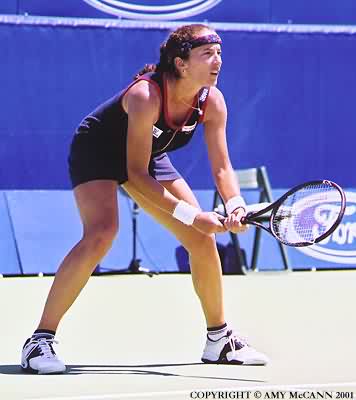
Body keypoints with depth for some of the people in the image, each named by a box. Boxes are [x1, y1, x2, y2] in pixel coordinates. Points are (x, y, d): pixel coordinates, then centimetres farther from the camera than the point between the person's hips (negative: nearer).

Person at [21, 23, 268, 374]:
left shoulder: (212, 102, -18)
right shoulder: (146, 96, -36)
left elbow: (221, 167, -9)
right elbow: (136, 174, -33)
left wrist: (235, 205, -29)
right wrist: (191, 215, -34)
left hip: (149, 156, 7)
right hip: (96, 151, -7)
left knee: (203, 240, -1)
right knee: (101, 234, -30)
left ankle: (219, 339, 18)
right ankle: (40, 340, -24)